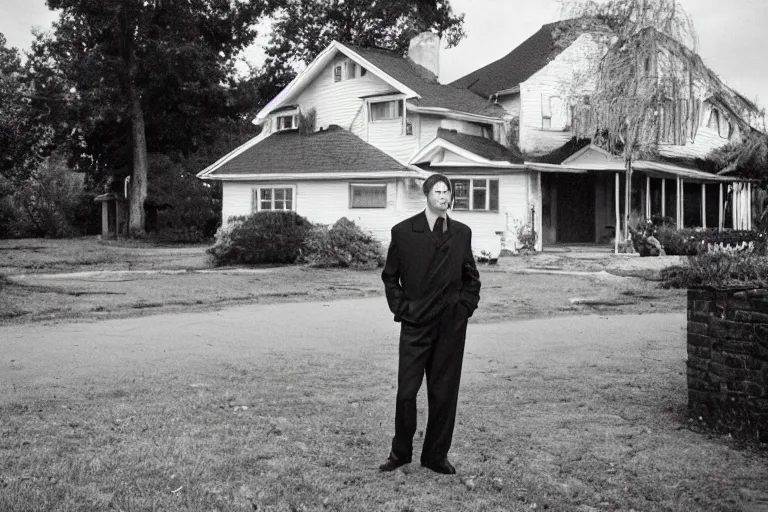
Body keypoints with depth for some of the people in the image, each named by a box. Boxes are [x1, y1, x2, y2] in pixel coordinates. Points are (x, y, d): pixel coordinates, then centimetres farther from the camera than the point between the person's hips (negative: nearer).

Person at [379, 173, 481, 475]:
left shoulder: (462, 233, 9)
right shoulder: (403, 232, 1)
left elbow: (471, 277, 17)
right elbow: (390, 277, 8)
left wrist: (466, 306, 5)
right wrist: (401, 308, -1)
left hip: (452, 325, 2)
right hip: (415, 324, -2)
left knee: (445, 393, 6)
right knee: (406, 392, -1)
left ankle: (436, 456, 20)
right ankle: (400, 452, 18)